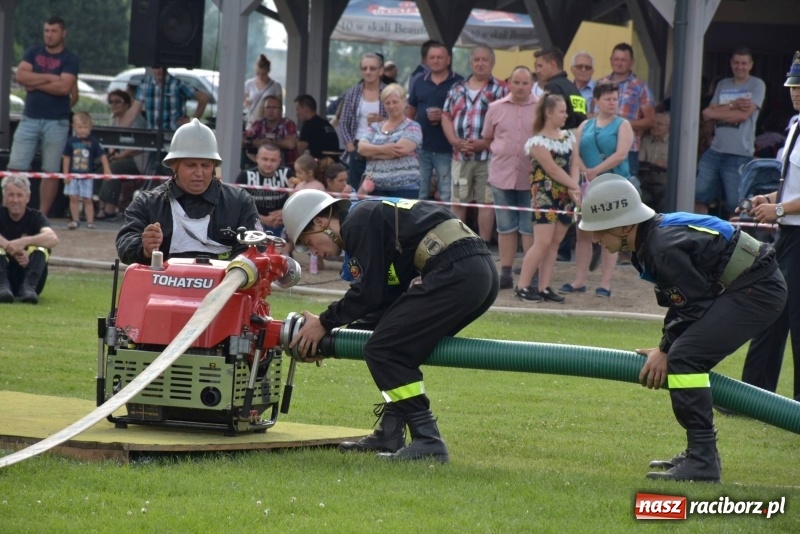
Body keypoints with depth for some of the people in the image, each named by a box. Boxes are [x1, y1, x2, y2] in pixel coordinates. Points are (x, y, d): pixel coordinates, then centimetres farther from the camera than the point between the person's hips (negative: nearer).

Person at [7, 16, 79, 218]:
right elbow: (21, 76, -6)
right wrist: (50, 77, -10)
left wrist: (35, 84, -8)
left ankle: (42, 215, 5)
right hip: (29, 119, 2)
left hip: (56, 122, -2)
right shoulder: (33, 53, 10)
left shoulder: (70, 59, 0)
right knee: (16, 168, -4)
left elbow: (65, 87, -15)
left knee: (51, 171, 0)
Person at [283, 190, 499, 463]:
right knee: (400, 348, 22)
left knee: (383, 350, -6)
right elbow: (388, 297, 27)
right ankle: (390, 434, 24)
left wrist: (325, 323, 8)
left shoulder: (357, 222, -1)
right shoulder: (375, 215, 29)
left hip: (455, 274, -10)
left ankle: (428, 441, -9)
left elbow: (368, 294, -7)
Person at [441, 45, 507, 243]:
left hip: (487, 156, -4)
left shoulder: (500, 90, 1)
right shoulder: (458, 89, 14)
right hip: (460, 156, 4)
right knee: (457, 202, 6)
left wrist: (485, 143, -16)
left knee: (486, 201, -1)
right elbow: (446, 117, 12)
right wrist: (455, 141, -5)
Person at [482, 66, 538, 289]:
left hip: (531, 177, -2)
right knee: (505, 228, 8)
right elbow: (487, 138, 16)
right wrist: (502, 153, 7)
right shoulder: (496, 108, 6)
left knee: (530, 228, 0)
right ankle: (505, 273, 13)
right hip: (502, 176, 2)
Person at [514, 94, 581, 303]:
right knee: (543, 242, -12)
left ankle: (544, 288, 7)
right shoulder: (538, 141, -9)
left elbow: (575, 164, 6)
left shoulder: (569, 136, 13)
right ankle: (522, 287, -8)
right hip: (545, 194, -7)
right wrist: (575, 186, -5)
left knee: (555, 243, 4)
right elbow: (553, 170, -12)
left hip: (565, 197, 7)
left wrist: (573, 190, -10)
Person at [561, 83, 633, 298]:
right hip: (586, 185, 4)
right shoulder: (585, 126, 13)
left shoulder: (622, 126, 2)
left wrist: (595, 171, -13)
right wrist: (585, 174, -12)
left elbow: (621, 154, -11)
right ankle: (579, 281, 9)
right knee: (583, 233, 3)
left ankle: (605, 284, -1)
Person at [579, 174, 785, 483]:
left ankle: (702, 462, -19)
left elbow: (695, 306, -19)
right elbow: (680, 301, 15)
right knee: (681, 359, 14)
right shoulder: (648, 240, 8)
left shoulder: (664, 248, -23)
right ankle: (700, 453, 22)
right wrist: (666, 349, 8)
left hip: (757, 291, -11)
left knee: (685, 358, -19)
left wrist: (666, 351, -8)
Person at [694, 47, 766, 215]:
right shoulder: (723, 85, 16)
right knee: (698, 196, 4)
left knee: (735, 205, -3)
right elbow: (708, 114, 4)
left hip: (739, 155, -5)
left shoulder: (757, 85, 2)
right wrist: (733, 105, -10)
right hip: (714, 151, 5)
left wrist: (714, 113, -3)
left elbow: (744, 115, -11)